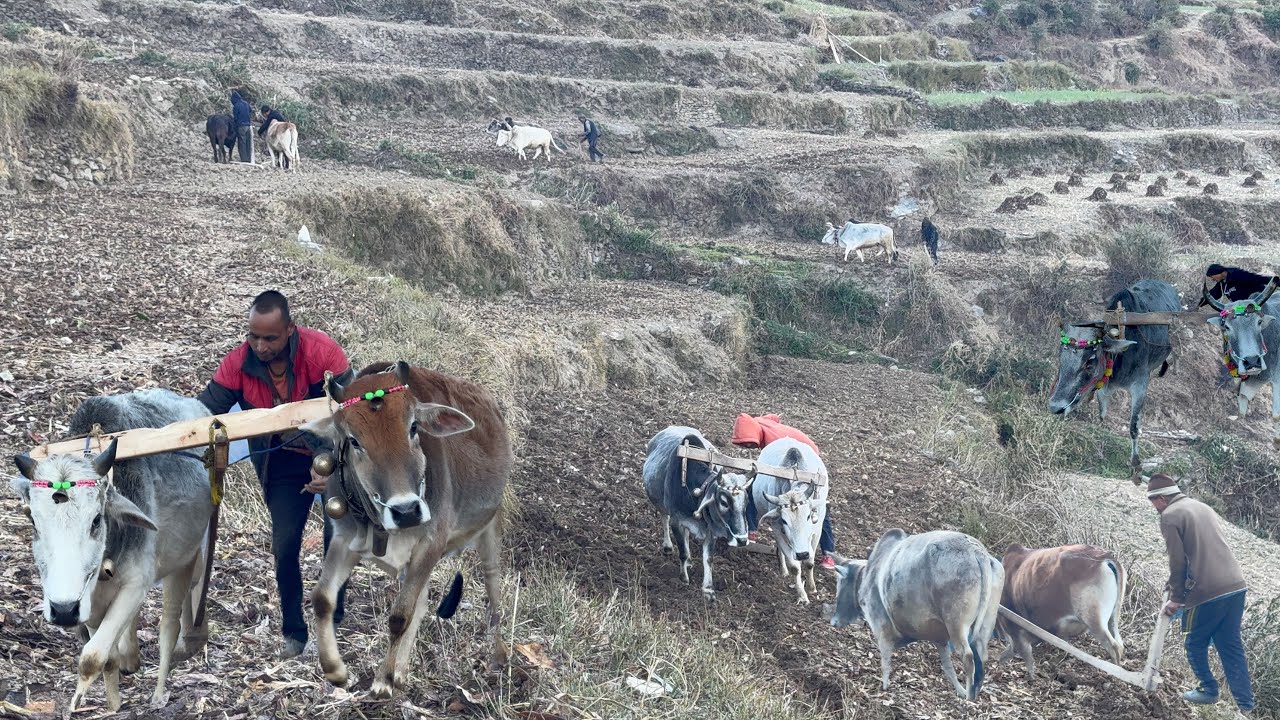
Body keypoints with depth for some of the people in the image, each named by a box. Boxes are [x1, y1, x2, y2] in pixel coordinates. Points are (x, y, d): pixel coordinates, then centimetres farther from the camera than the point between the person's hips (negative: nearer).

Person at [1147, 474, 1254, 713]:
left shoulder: (1170, 516, -5)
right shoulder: (1202, 507, 19)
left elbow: (1178, 561, -9)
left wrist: (1176, 599, 2)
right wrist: (1178, 585, 27)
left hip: (1207, 593, -7)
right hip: (1236, 585, 7)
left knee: (1196, 644, 15)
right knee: (1231, 646, 12)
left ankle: (1209, 690, 25)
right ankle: (1245, 705, 10)